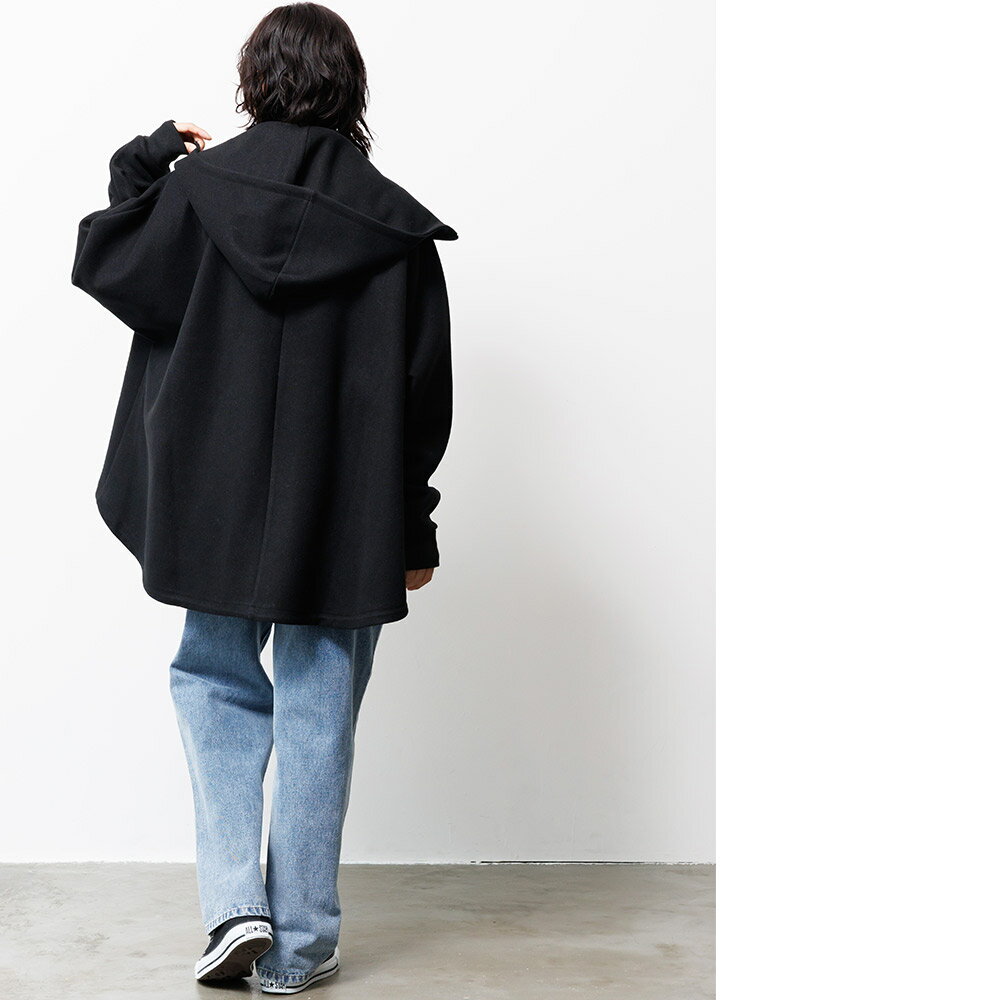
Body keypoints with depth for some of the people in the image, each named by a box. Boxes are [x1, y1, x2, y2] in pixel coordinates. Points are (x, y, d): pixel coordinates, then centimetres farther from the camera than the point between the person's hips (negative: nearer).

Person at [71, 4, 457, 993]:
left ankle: (233, 902, 7)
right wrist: (413, 530, 5)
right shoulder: (394, 222, -4)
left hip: (222, 498, 0)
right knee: (318, 713, 9)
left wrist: (144, 158, 20)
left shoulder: (200, 188, -5)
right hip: (346, 514, 0)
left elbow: (102, 260, 9)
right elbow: (425, 391, -2)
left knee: (216, 682, 19)